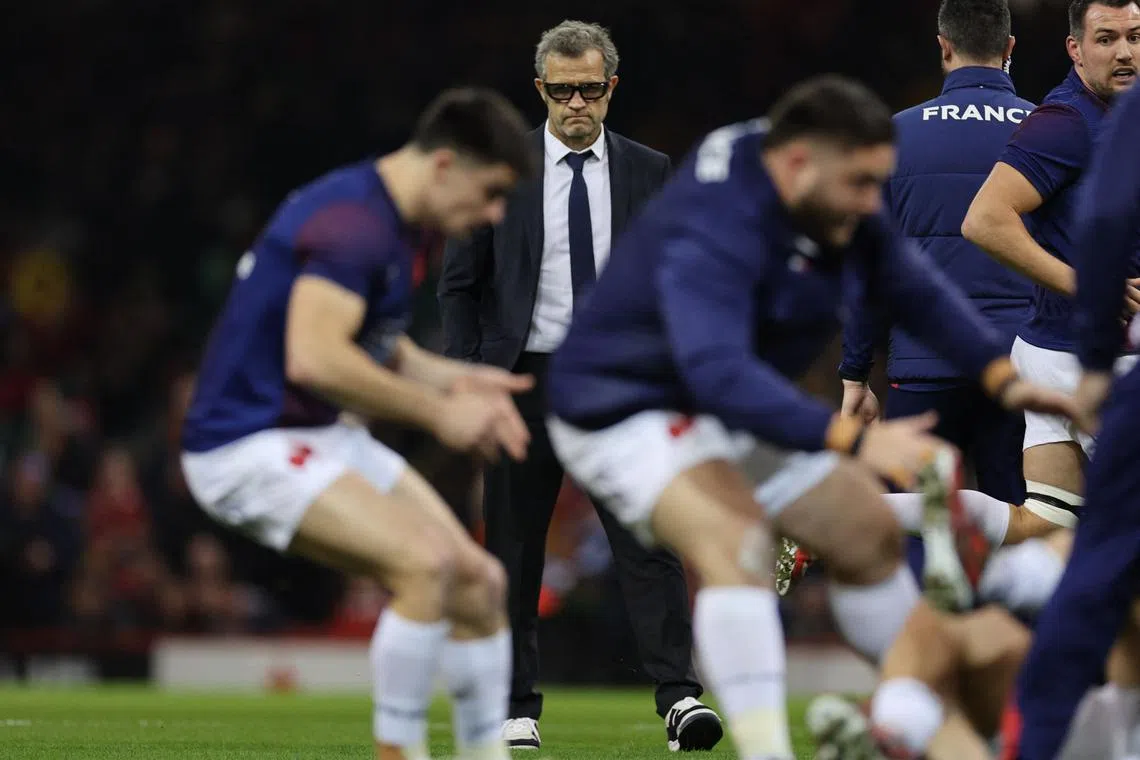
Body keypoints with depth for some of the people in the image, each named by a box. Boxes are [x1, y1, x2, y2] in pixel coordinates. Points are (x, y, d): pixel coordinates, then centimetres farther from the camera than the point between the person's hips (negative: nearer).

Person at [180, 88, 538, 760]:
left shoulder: (388, 223, 11)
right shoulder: (354, 222, -21)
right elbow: (313, 359, -31)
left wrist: (455, 381, 7)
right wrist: (437, 414, -21)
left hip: (324, 434, 10)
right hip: (251, 444, -10)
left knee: (479, 581, 3)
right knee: (427, 564, -26)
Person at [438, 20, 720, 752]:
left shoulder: (649, 172, 6)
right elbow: (460, 283, 3)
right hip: (527, 381, 0)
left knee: (650, 539, -12)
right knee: (515, 554, 4)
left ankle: (680, 697, -16)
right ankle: (519, 709, 13)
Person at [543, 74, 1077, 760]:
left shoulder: (842, 207, -8)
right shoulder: (711, 232, -36)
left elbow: (914, 286, 5)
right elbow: (719, 374, -46)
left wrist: (1003, 376, -9)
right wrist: (854, 441, -52)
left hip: (744, 412, 9)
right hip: (626, 412, -9)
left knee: (869, 534, 12)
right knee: (738, 544, -33)